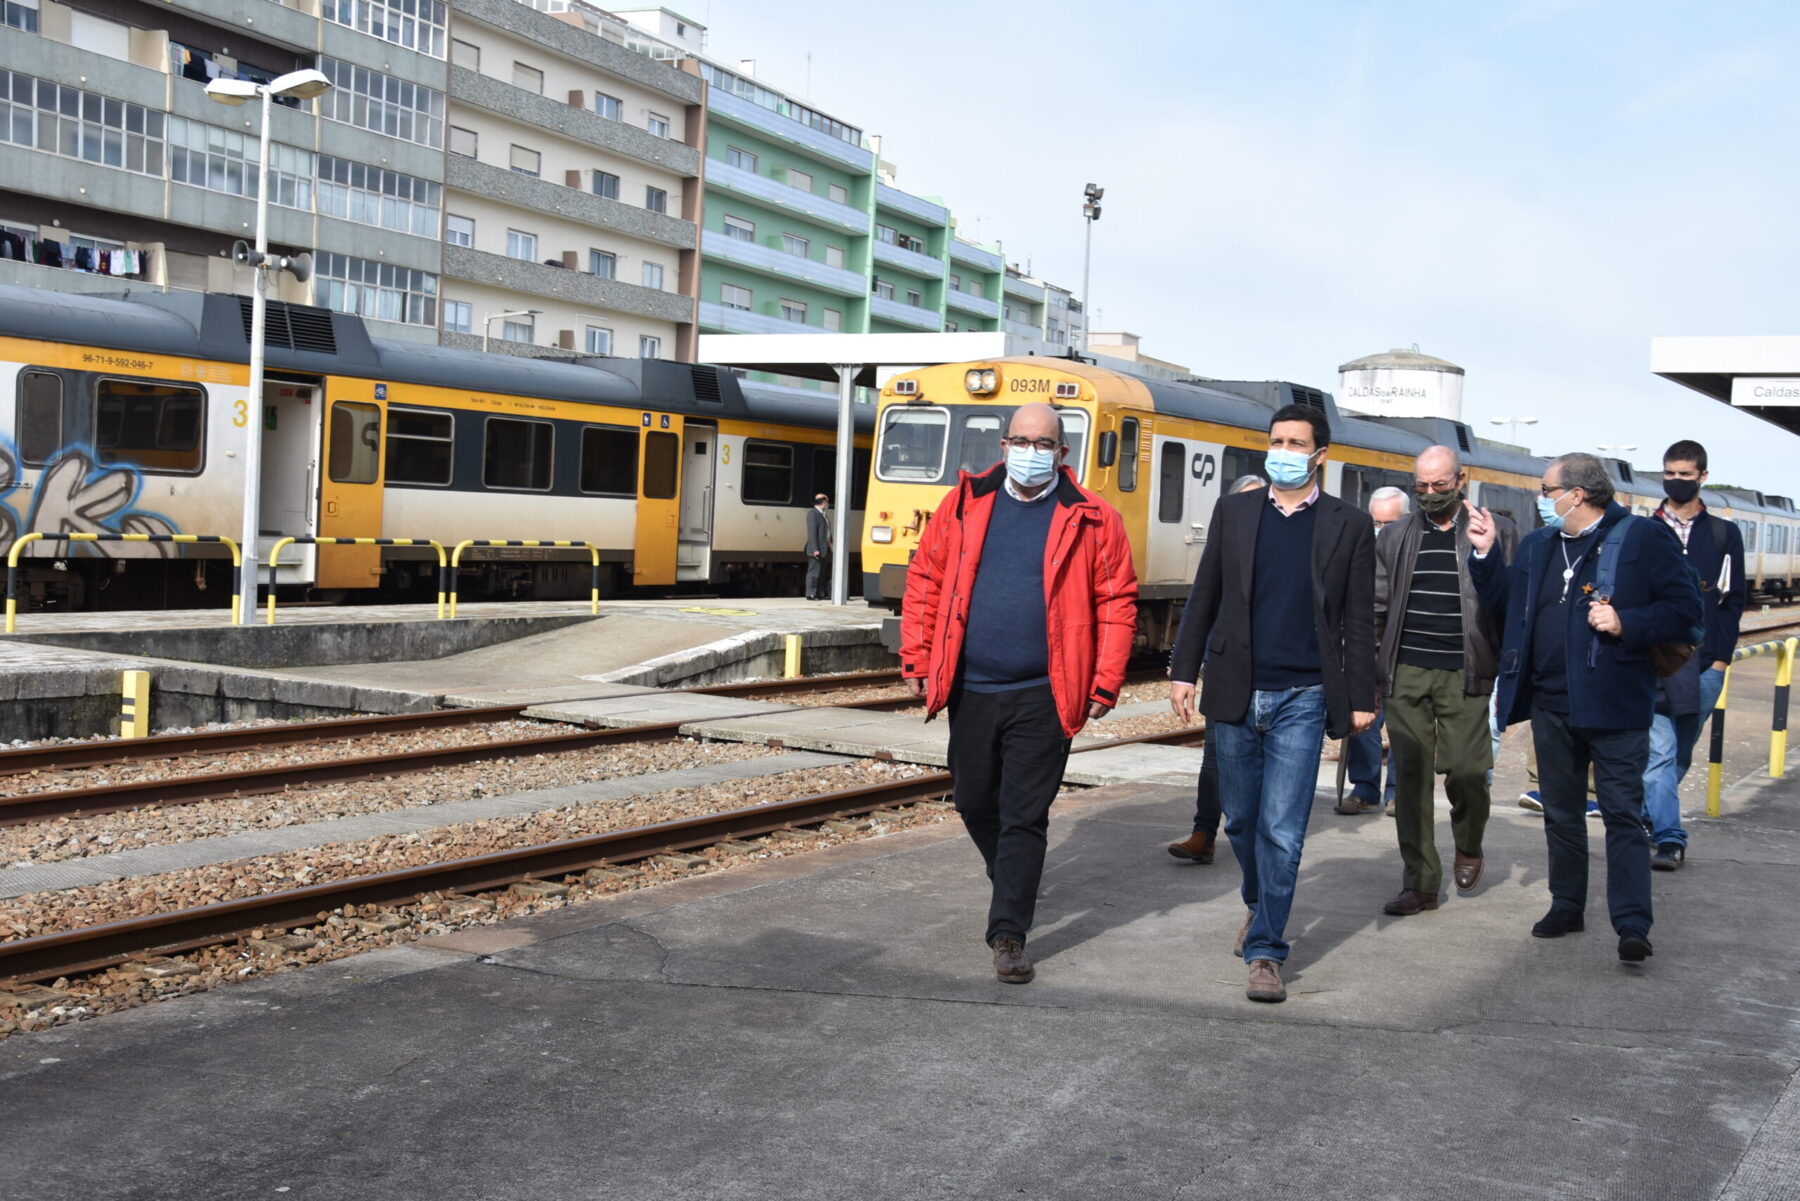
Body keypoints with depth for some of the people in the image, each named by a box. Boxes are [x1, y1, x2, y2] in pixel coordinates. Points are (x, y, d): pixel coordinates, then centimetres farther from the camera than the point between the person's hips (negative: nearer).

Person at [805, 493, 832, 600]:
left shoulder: (823, 514, 17)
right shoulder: (813, 513, -11)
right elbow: (812, 532, -17)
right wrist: (815, 549, -22)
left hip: (824, 549, 9)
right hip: (816, 550, -9)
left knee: (822, 573, 12)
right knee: (814, 572, -5)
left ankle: (820, 594, 17)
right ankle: (811, 594, -2)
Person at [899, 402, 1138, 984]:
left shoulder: (1091, 520, -2)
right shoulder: (964, 505, 5)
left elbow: (1117, 603, -2)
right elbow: (925, 580, 7)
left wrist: (1105, 683, -7)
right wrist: (917, 658, 2)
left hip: (1043, 696, -3)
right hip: (970, 690, 3)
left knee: (1024, 816, -3)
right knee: (975, 804, 16)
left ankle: (1008, 932, 4)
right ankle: (1014, 883, 42)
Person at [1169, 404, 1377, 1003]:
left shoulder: (1349, 525, 2)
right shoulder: (1233, 511, 7)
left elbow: (1358, 620, 3)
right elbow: (1203, 597, 9)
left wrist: (1360, 699, 1)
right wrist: (1183, 671, 4)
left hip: (1302, 699, -2)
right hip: (1234, 694, 3)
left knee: (1281, 830, -6)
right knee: (1242, 820, 14)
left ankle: (1265, 952, 3)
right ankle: (1258, 906, 40)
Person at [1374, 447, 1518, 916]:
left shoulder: (1497, 531, 5)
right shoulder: (1396, 537, 12)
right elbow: (1377, 607, 13)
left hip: (1465, 676, -2)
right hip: (1405, 674, 3)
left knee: (1466, 771, -6)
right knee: (1411, 776, 1)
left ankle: (1468, 848, 26)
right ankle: (1420, 883, 9)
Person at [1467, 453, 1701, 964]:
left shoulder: (1644, 537, -7)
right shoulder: (1537, 545, 12)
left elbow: (1685, 607, -9)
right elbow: (1505, 606, 15)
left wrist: (1627, 624, -21)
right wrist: (1485, 553, 5)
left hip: (1614, 705, -6)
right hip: (1552, 705, 6)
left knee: (1623, 814, -5)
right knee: (1561, 812, 15)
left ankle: (1632, 925, -4)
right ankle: (1567, 906, 27)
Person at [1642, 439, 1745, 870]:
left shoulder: (1724, 534, 10)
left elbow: (1733, 600, 8)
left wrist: (1720, 658, -1)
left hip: (1703, 663, 2)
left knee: (1680, 754, 7)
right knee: (1659, 750, -11)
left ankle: (1648, 816, 23)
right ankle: (1669, 839, -12)